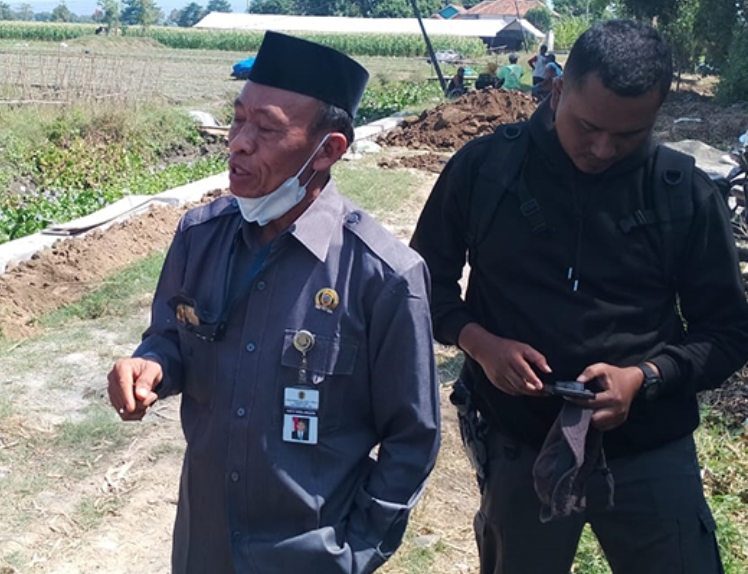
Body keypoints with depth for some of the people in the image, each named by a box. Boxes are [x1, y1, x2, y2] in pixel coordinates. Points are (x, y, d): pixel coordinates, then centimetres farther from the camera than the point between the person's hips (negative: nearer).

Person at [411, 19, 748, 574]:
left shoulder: (686, 192, -6)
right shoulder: (484, 166, -8)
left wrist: (644, 377, -17)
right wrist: (478, 341, -15)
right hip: (519, 446, 0)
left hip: (652, 452, 0)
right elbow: (426, 279, 4)